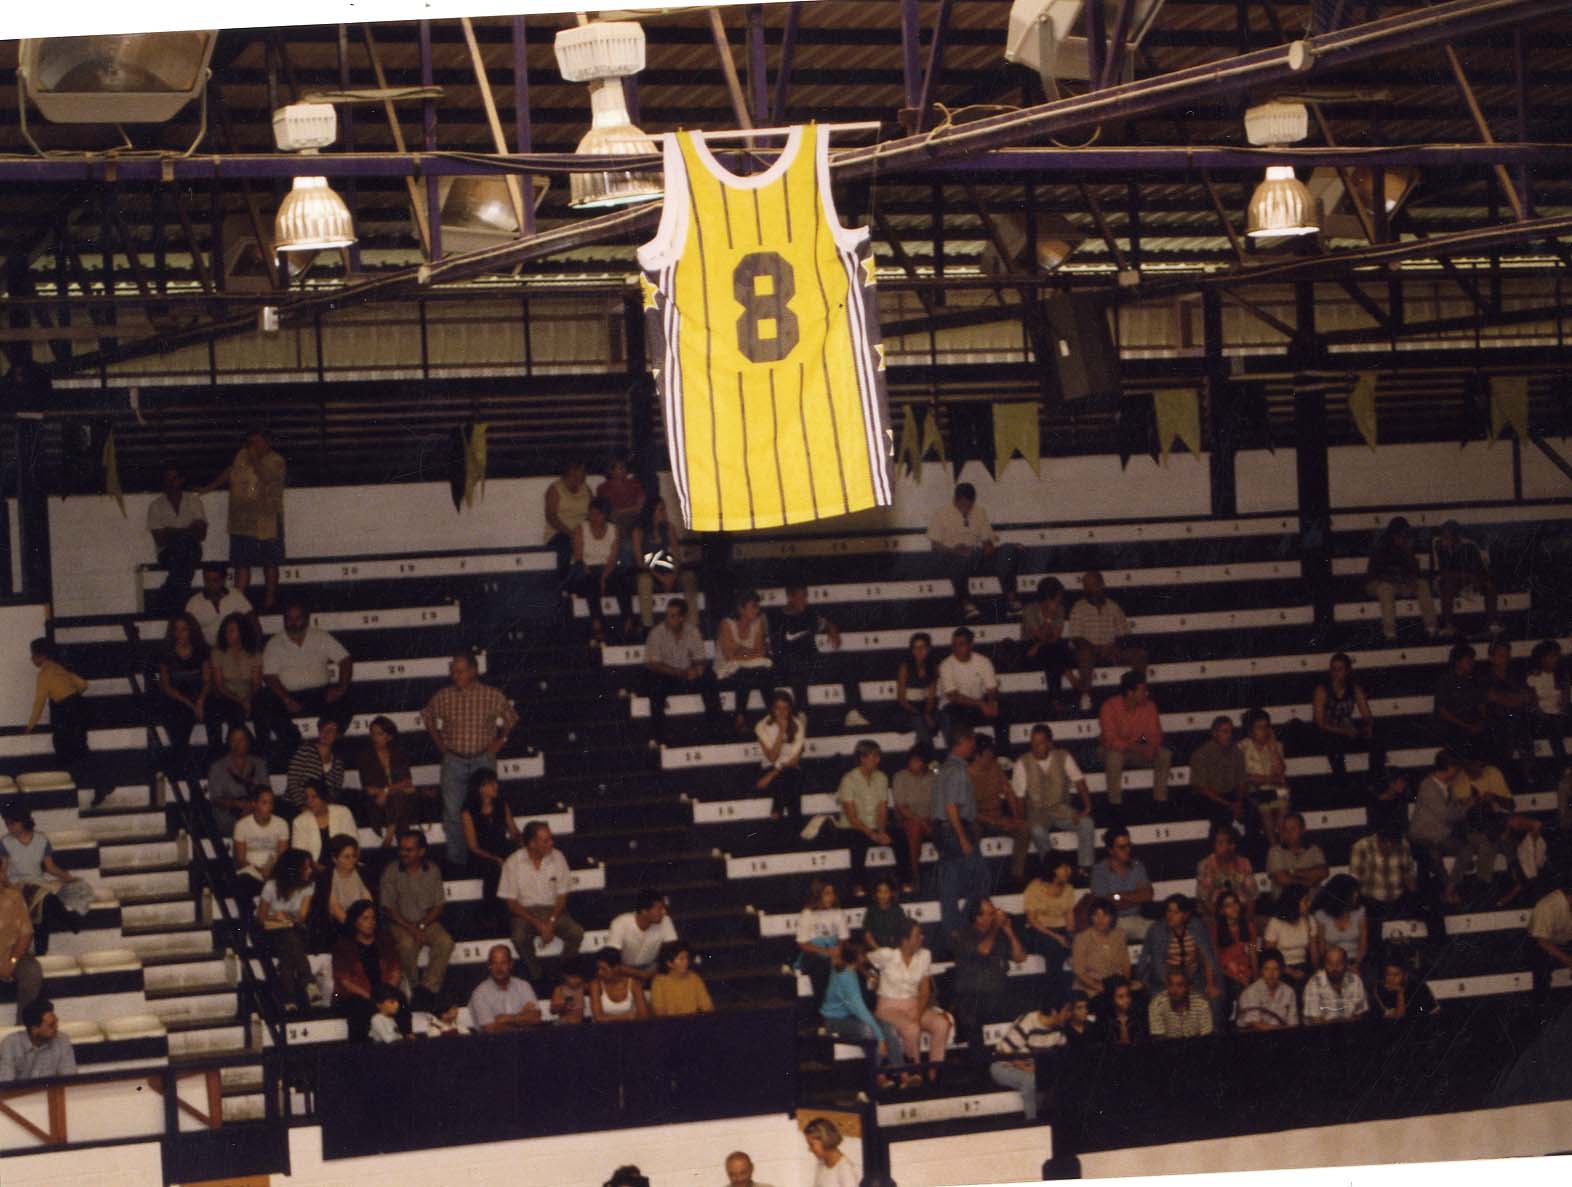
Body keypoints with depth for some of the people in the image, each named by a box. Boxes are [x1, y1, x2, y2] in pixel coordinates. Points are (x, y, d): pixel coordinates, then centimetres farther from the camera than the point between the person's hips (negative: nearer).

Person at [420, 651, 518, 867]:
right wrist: (439, 743, 10)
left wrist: (500, 742, 5)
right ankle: (456, 856, 8)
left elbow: (511, 720, 12)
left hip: (484, 759, -1)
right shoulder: (443, 697, -3)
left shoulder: (492, 696, -5)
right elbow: (427, 717, 17)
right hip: (453, 761, 1)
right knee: (453, 811, -2)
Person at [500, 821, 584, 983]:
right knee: (520, 938, -34)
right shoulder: (513, 863, -9)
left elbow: (562, 895, 2)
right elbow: (511, 902, -6)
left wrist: (551, 923, -14)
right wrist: (537, 924, -17)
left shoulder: (557, 858, -2)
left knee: (576, 933, -26)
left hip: (553, 909, 2)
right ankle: (535, 978, -12)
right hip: (525, 911, -2)